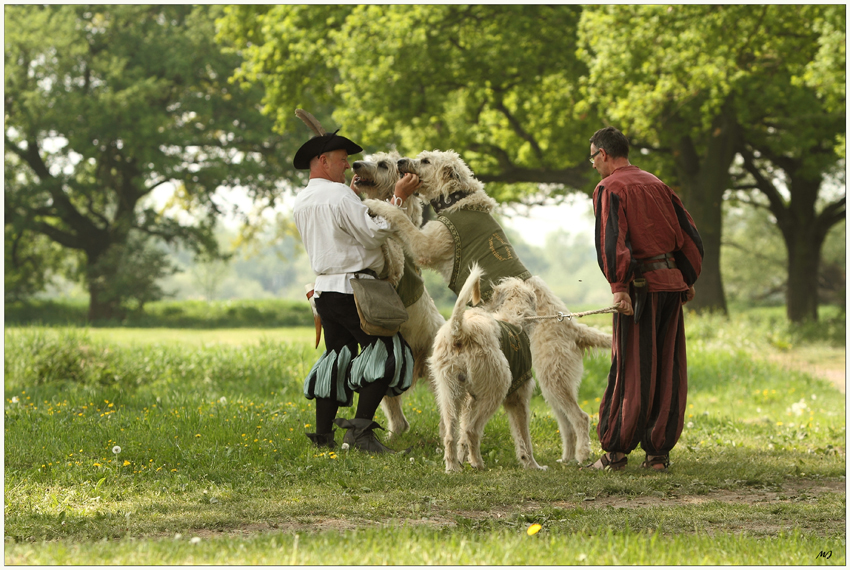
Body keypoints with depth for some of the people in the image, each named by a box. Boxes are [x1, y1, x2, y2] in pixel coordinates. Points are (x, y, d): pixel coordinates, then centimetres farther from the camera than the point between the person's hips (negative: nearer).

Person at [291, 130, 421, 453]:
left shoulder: (300, 203, 14)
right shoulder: (339, 194, -12)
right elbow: (374, 234, -15)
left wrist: (354, 193, 32)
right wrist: (399, 197, -9)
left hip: (324, 290, 9)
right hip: (353, 288, -9)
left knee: (336, 358, 15)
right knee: (386, 351, -8)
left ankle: (323, 433, 12)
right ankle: (360, 427, -18)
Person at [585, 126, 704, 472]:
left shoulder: (609, 189, -3)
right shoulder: (656, 185, 17)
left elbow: (611, 239, -17)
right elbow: (689, 234, 16)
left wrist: (618, 286, -20)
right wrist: (687, 280, 21)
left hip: (641, 285, -6)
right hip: (672, 282, 6)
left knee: (631, 369, -3)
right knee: (667, 371, 7)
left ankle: (615, 450, 1)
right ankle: (658, 453, 9)